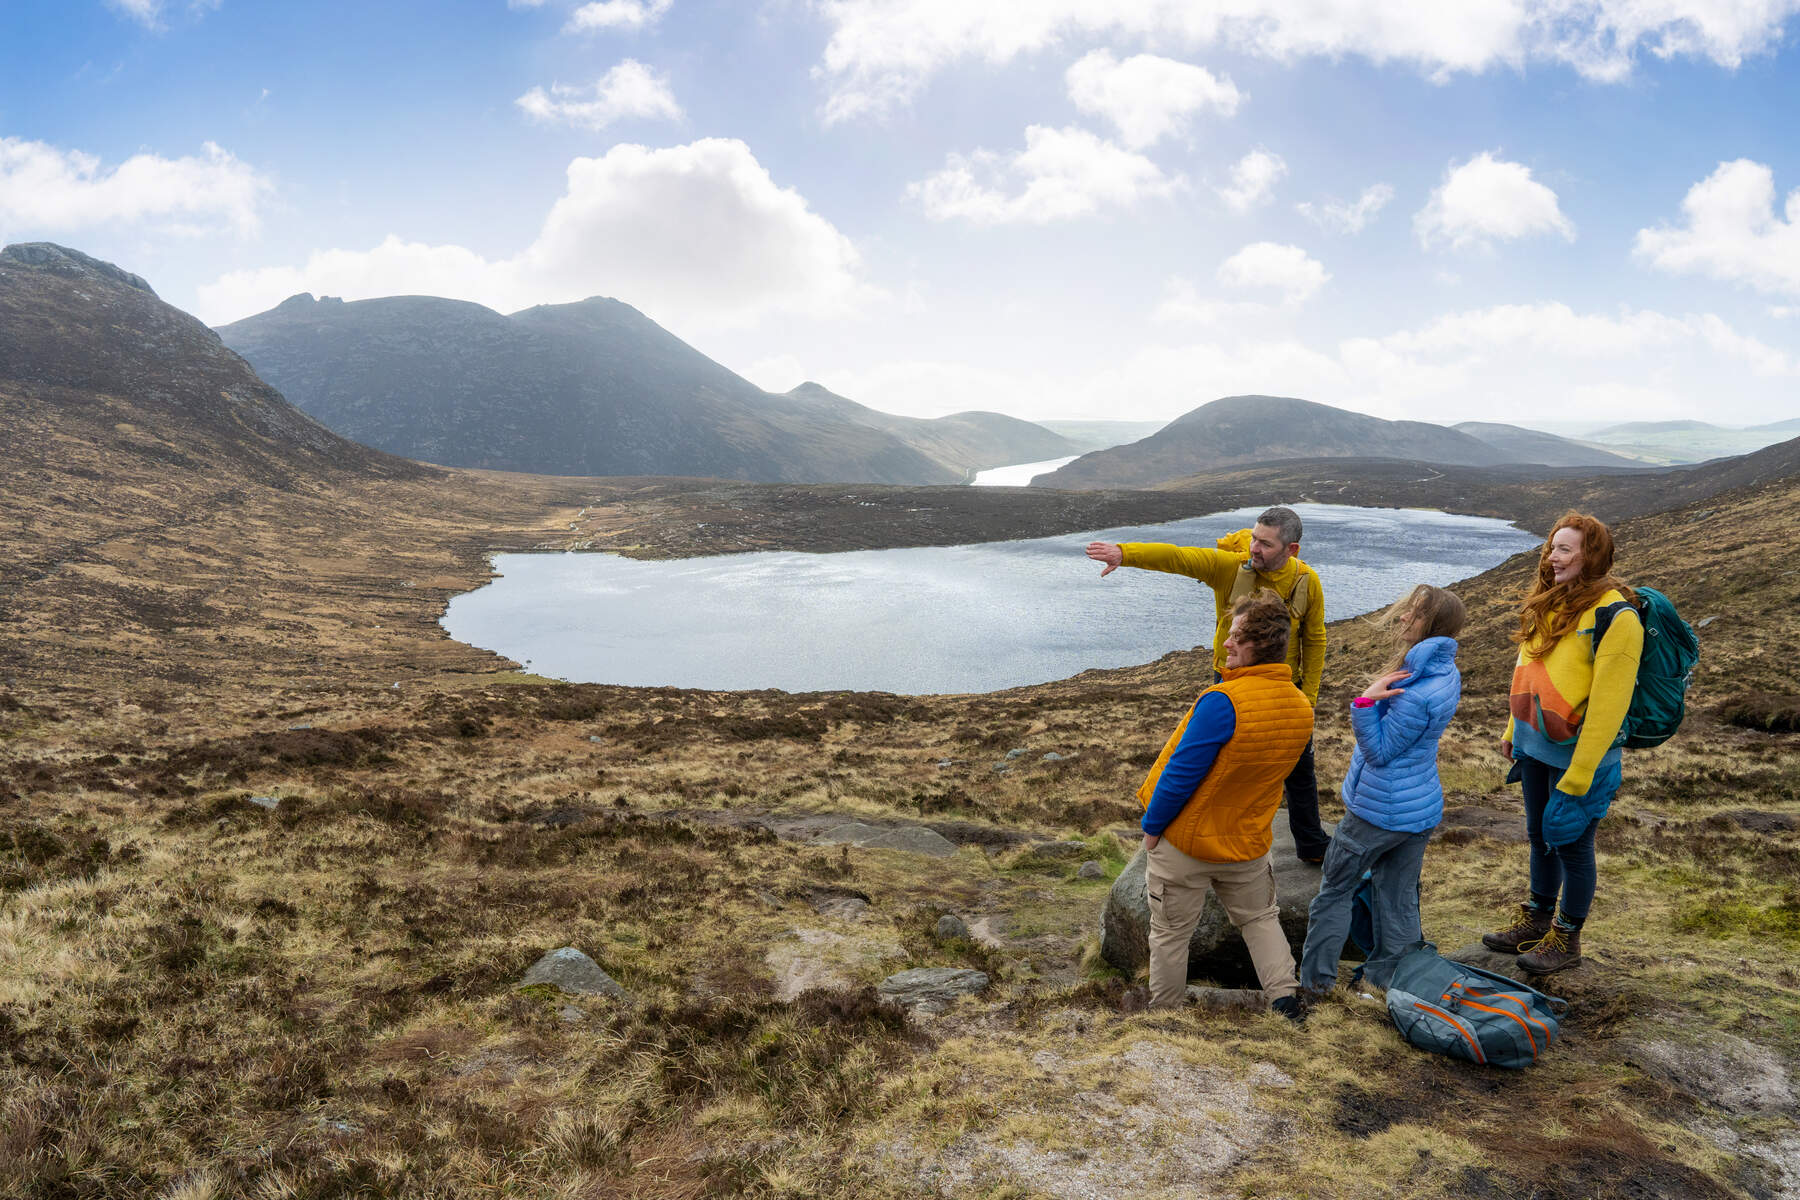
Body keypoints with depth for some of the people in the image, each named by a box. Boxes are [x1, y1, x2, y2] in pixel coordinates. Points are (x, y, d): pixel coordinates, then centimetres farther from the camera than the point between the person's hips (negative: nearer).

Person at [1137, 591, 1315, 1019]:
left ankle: (1163, 1012, 27)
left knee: (1170, 932, 13)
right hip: (1248, 841, 5)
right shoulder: (1301, 708, -6)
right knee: (1260, 919, 28)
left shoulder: (1223, 702, -29)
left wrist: (1152, 825, -11)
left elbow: (1182, 773, -24)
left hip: (1184, 840, -5)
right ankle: (1285, 998, 28)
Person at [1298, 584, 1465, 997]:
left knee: (1336, 889, 9)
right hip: (1423, 808, 9)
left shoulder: (1416, 693, -29)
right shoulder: (1448, 674, 2)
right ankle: (1385, 979, 30)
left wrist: (1366, 701, -31)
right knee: (1400, 900, 18)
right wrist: (1378, 696, 0)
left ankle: (1315, 979, 18)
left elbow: (1380, 751, -22)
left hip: (1379, 812, -8)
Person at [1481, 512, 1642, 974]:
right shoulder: (1551, 603, 5)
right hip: (1534, 746, 7)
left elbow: (1608, 702, -21)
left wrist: (1579, 774, -21)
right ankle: (1537, 921, 36)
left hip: (1577, 754, -7)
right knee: (1540, 836, 19)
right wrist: (1513, 731, 16)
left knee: (1571, 844, 7)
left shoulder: (1615, 616, -20)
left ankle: (1566, 939, 24)